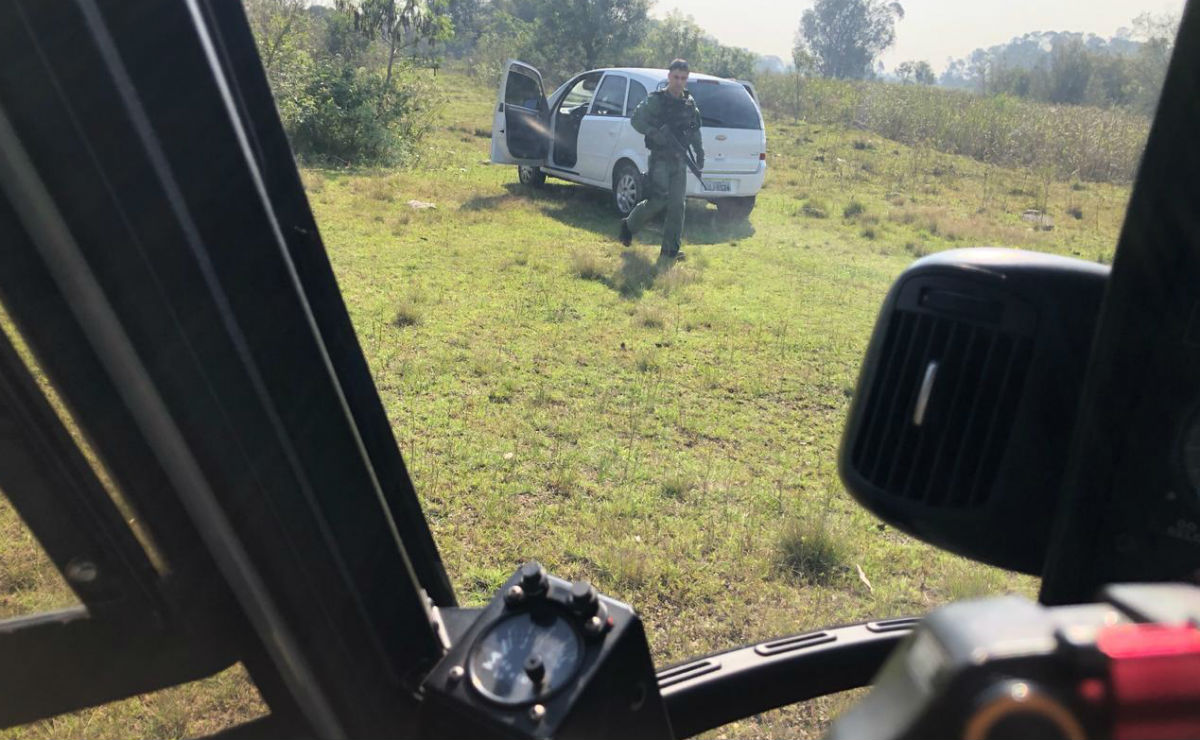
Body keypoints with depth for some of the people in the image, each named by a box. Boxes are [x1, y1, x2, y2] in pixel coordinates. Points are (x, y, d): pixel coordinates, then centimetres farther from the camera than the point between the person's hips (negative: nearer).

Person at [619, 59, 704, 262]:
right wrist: (657, 135, -22)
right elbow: (636, 120, -10)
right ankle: (629, 225, 14)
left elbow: (695, 130, 22)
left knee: (677, 205, -1)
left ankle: (670, 250, 3)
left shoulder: (690, 103, 12)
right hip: (660, 159, -5)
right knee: (658, 200, -12)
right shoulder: (656, 100, -5)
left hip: (679, 160, 5)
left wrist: (700, 153, 12)